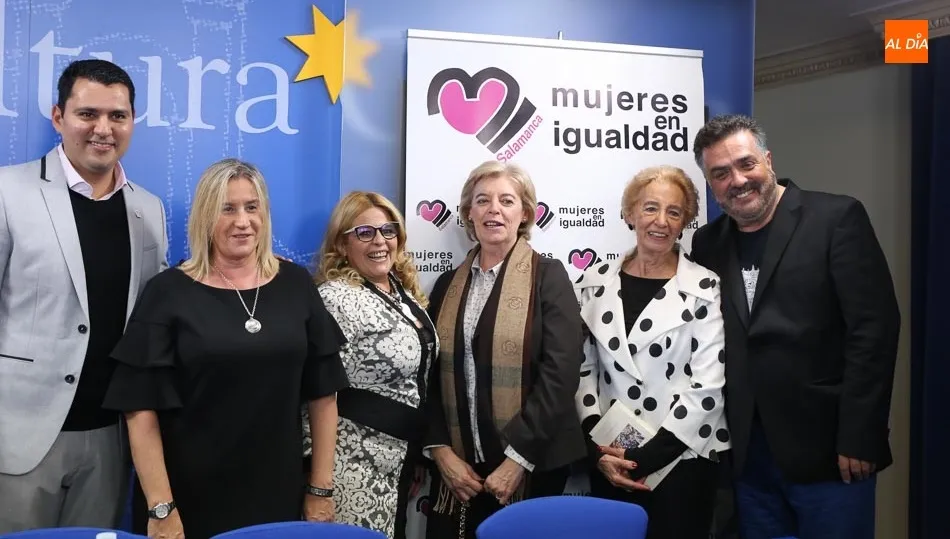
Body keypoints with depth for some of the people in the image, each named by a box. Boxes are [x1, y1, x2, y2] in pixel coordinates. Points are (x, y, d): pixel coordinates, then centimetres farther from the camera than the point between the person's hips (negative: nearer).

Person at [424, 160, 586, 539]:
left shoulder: (548, 276, -4)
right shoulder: (448, 284, 7)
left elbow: (560, 373, -13)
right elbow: (432, 374, 6)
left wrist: (518, 458, -16)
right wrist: (441, 450, -5)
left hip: (533, 464, -3)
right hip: (458, 466, 3)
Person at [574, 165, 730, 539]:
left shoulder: (704, 289, -7)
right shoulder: (595, 282, 2)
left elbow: (708, 386, -11)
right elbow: (582, 369, 5)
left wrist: (647, 457, -12)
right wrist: (597, 446, -5)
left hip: (680, 461, -3)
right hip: (610, 461, 3)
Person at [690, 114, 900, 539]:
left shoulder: (836, 218, -6)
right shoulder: (708, 242, 7)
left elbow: (874, 327, -11)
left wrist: (857, 438, -14)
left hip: (828, 449, -4)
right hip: (747, 455, 4)